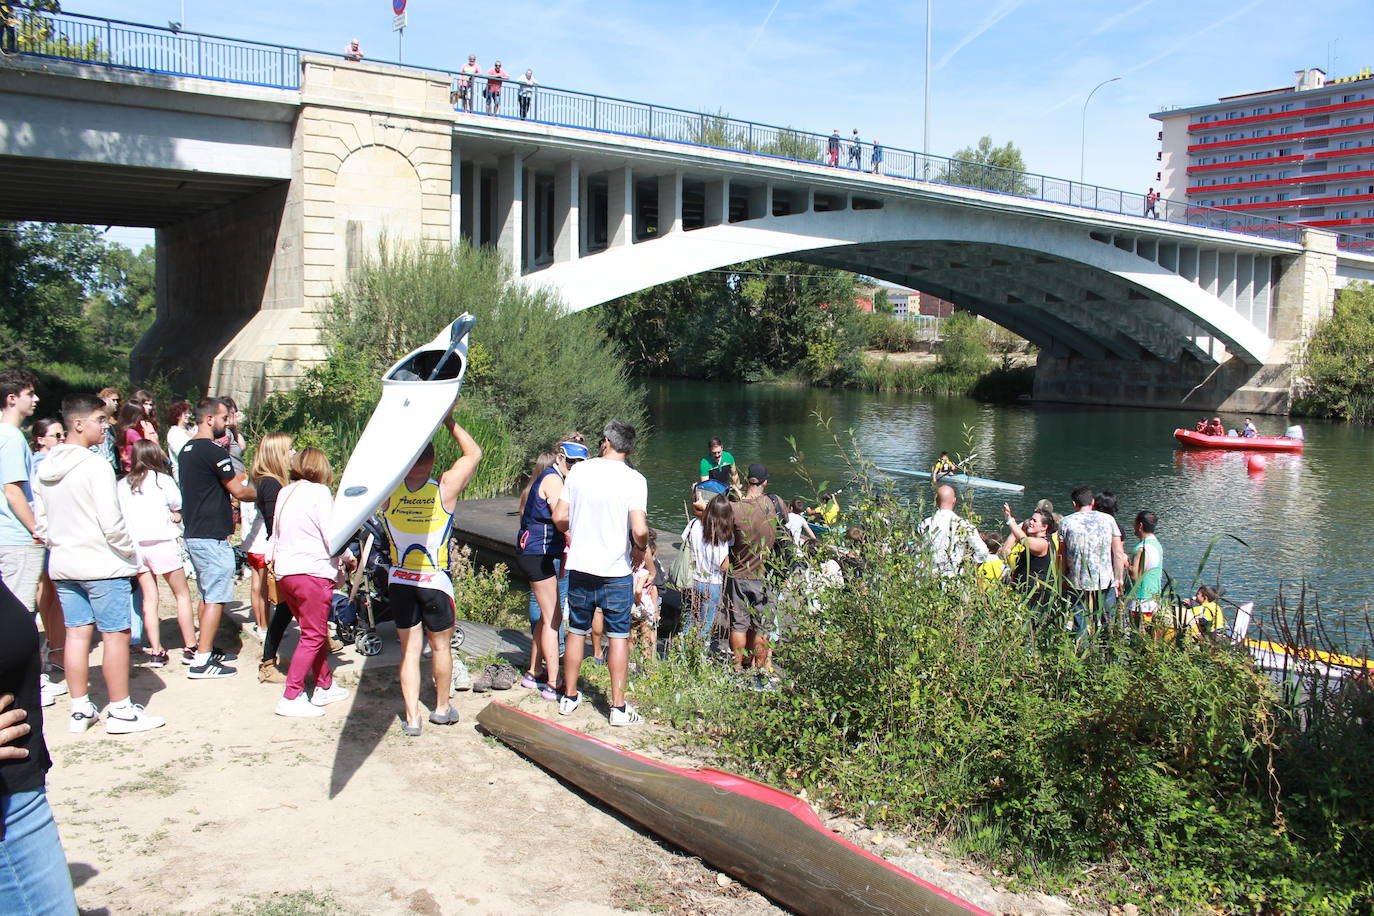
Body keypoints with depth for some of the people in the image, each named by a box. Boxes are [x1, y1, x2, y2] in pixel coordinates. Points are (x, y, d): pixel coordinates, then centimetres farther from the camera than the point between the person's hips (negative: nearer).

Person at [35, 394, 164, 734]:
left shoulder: (45, 469, 7)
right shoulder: (95, 466, -16)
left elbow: (41, 521, 12)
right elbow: (111, 522, -19)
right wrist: (129, 552, -4)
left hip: (63, 565, 8)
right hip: (102, 564, -8)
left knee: (77, 633, 12)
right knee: (115, 635, 0)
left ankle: (80, 709, 19)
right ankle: (121, 711, 6)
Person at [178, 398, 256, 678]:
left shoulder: (186, 450, 13)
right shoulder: (213, 451, -17)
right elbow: (238, 491, -13)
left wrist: (227, 511, 26)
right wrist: (261, 494, 5)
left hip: (193, 533, 10)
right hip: (212, 537, -10)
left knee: (206, 594, 21)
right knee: (216, 598, -5)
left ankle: (197, 648, 28)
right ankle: (202, 660, -3)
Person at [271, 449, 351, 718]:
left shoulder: (284, 493, 13)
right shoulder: (319, 492, -9)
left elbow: (276, 535, 17)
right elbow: (333, 536, -11)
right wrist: (349, 557, 5)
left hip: (284, 572, 8)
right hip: (312, 572, -8)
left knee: (314, 632, 18)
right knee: (313, 636, -2)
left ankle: (324, 687, 26)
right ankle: (290, 698, -4)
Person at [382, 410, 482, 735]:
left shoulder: (390, 490, -9)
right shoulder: (445, 488, -13)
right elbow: (474, 453, 1)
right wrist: (449, 420, 5)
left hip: (399, 581, 2)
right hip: (435, 581, -2)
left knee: (409, 649, 11)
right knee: (440, 646, 16)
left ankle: (412, 718, 10)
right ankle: (442, 708, 31)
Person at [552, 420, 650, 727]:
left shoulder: (579, 471, -2)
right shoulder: (634, 480, -11)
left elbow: (559, 517, 0)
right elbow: (639, 530, -19)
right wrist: (640, 551, 2)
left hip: (579, 566, 3)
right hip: (616, 570, -3)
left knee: (576, 632, 15)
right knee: (619, 637, 6)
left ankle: (569, 697, 26)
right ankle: (619, 707, 9)